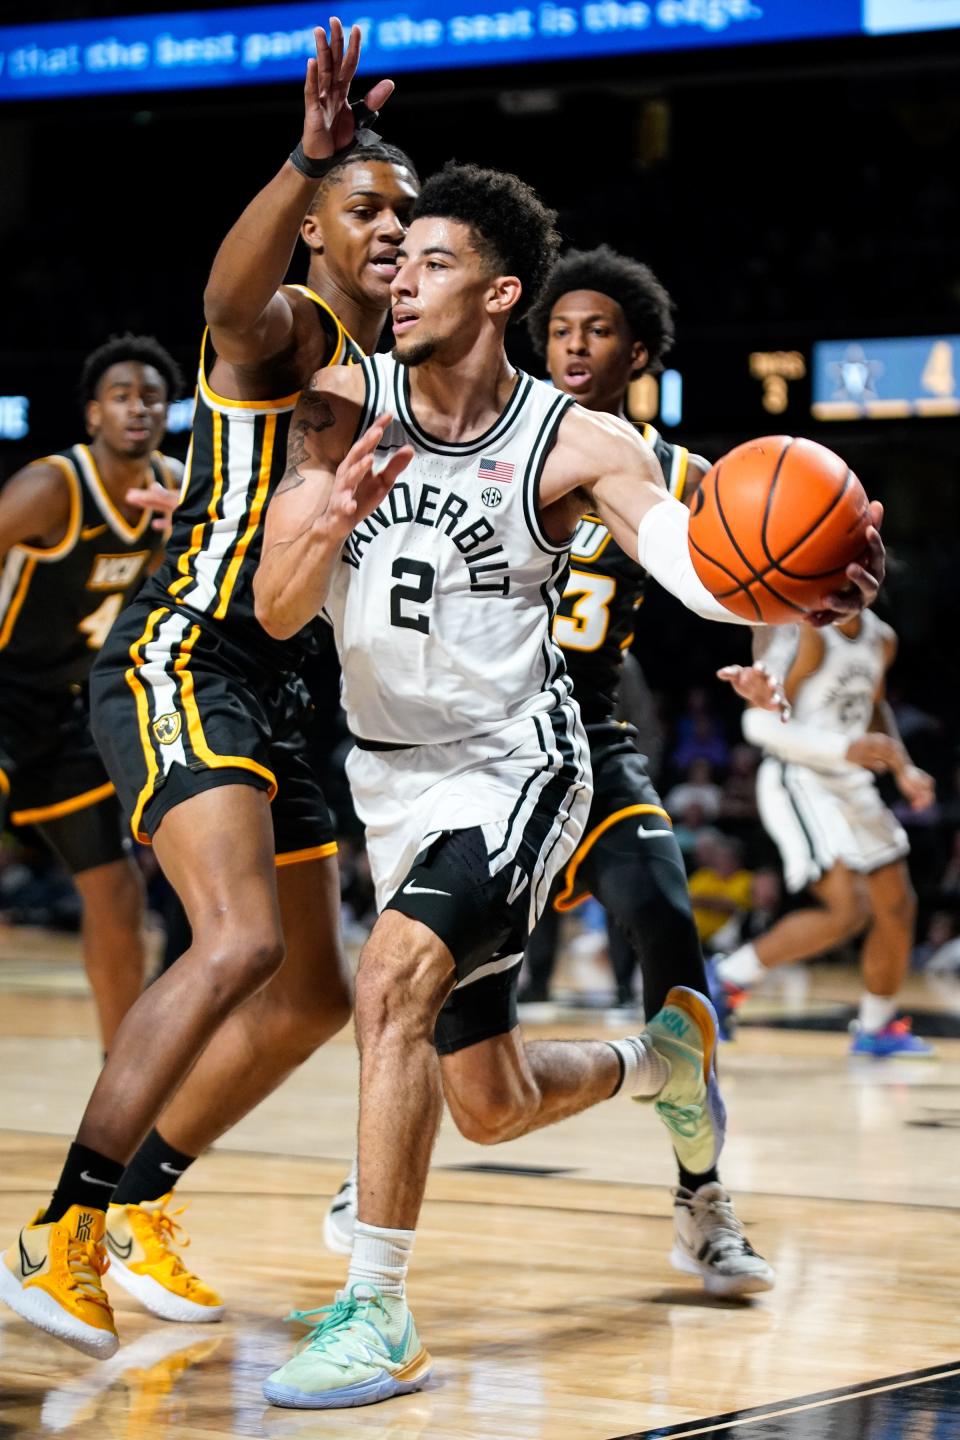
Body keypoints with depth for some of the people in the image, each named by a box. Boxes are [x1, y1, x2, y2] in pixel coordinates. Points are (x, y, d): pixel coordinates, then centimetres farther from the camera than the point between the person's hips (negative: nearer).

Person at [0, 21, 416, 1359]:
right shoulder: (282, 327, -9)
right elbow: (230, 294, -36)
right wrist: (305, 162, -53)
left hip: (270, 694, 9)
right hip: (179, 665, -9)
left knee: (313, 996, 13)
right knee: (241, 942, -26)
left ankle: (134, 1208, 26)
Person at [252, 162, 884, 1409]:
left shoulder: (578, 446, -13)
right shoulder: (343, 412, -5)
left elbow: (702, 567, -27)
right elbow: (278, 613, -9)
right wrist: (336, 517, -30)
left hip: (513, 767, -5)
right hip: (394, 776, 5)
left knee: (396, 974, -31)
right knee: (490, 1105, 14)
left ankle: (378, 1313, -23)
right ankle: (660, 1057, 48)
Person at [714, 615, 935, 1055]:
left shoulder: (881, 639, 7)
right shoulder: (807, 636, -19)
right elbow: (760, 722, -22)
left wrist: (903, 768, 13)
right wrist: (845, 748, -28)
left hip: (851, 781, 9)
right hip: (798, 780, -9)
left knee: (898, 907, 11)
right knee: (847, 909, -21)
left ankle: (876, 1028, 29)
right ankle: (728, 977, -7)